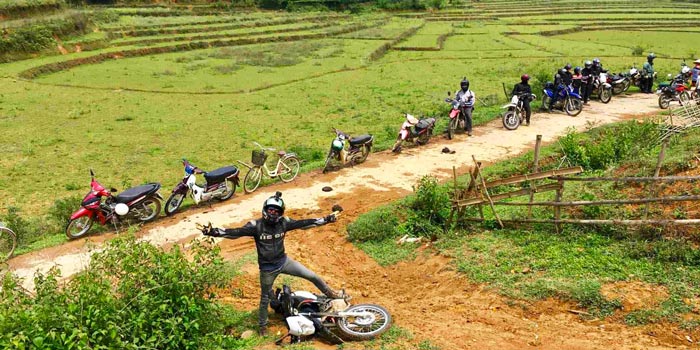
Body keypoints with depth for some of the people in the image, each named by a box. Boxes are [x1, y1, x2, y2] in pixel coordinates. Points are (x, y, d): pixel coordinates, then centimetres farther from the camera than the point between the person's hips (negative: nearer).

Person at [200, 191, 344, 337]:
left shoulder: (283, 222, -8)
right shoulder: (256, 225, -19)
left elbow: (303, 223, -3)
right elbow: (235, 232, -27)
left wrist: (326, 219, -5)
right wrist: (213, 231, -41)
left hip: (283, 261, 3)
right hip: (267, 268, -3)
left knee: (312, 276, 5)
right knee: (265, 298, 14)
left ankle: (331, 294, 30)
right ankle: (262, 326, 37)